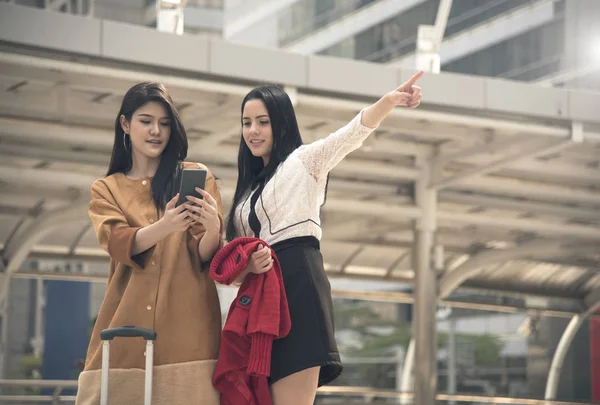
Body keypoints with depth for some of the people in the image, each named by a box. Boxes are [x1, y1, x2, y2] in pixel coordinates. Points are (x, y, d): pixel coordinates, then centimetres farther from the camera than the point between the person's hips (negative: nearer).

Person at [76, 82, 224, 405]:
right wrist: (165, 226, -26)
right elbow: (119, 244, -6)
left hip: (186, 324, -1)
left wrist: (212, 228, -23)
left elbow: (205, 256, 0)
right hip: (126, 324, 1)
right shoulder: (106, 189, 13)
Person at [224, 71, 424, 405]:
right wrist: (247, 265, -2)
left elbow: (351, 134, -11)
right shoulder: (250, 188, 27)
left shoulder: (304, 160, 8)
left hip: (298, 286, -7)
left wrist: (390, 101, -29)